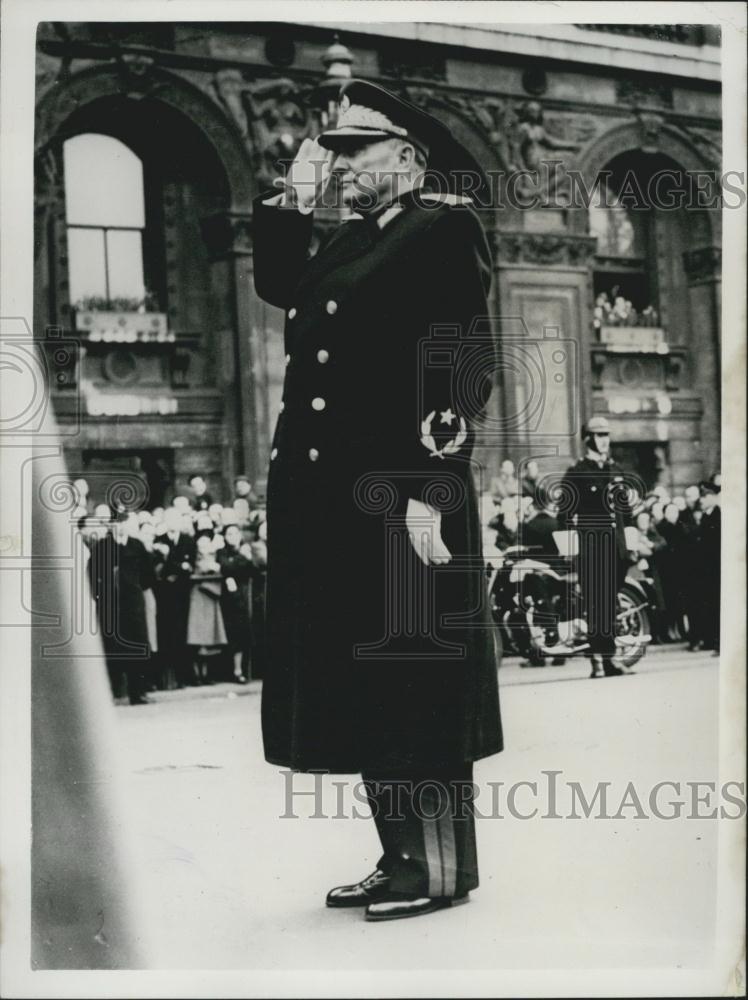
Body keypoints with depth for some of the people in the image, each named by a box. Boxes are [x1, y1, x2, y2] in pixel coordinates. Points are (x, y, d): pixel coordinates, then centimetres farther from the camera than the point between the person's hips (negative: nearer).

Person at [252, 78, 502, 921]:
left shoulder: (445, 229, -7)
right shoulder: (352, 235, 19)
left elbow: (461, 369, -15)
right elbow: (278, 287, 23)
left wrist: (428, 492, -20)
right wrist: (291, 194, 14)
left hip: (399, 495, -9)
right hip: (329, 495, 9)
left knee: (413, 684, -2)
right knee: (361, 688, 12)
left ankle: (441, 868, 10)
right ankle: (402, 858, 23)